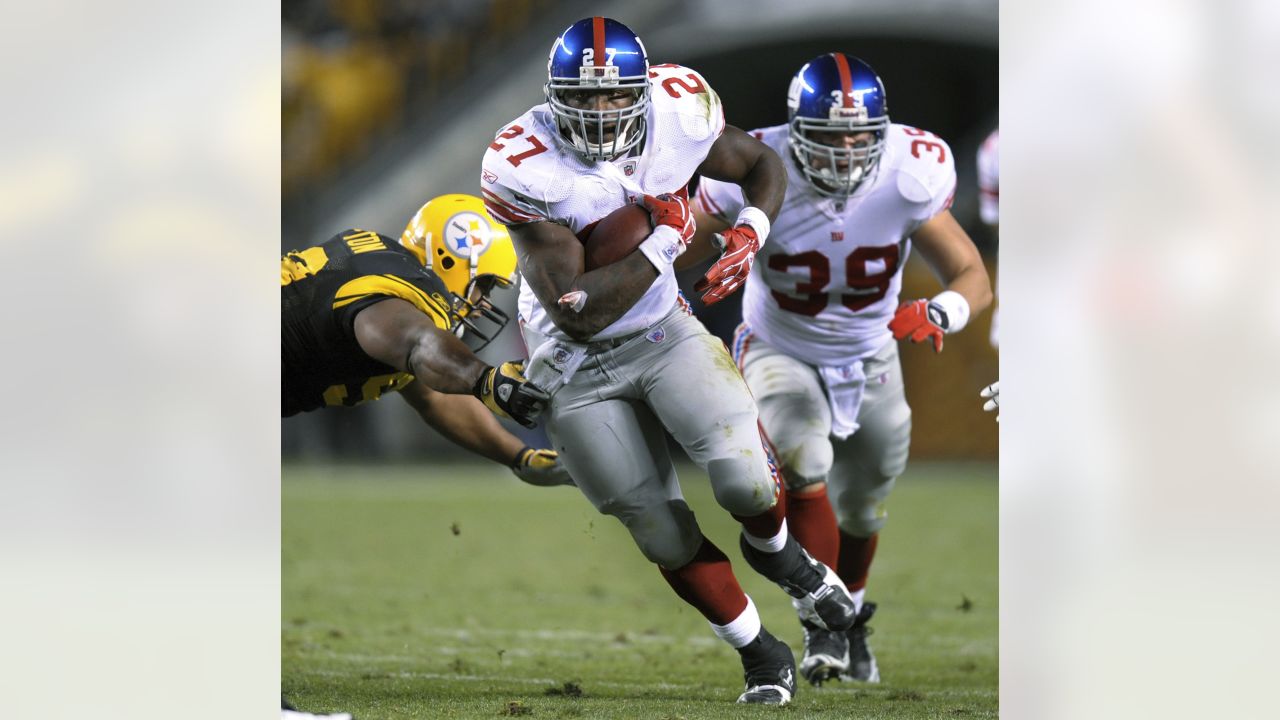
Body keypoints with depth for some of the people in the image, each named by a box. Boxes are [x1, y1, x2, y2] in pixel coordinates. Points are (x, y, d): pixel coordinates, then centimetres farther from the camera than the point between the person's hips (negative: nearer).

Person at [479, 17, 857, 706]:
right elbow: (576, 312, -28)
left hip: (664, 332, 2)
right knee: (664, 535, 1)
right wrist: (666, 241, -26)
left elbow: (761, 163, 7)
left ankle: (776, 551, 17)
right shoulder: (524, 170, -27)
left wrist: (749, 233, -13)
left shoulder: (677, 114, -15)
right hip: (576, 365, -2)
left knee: (744, 475, -19)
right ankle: (762, 657, 21)